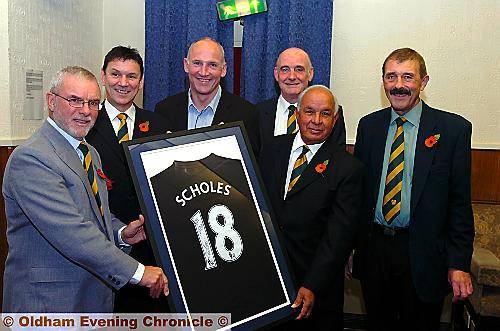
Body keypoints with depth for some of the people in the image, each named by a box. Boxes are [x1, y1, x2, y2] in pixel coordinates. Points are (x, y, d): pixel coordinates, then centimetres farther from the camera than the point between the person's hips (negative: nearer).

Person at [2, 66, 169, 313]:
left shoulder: (89, 153, 10)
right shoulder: (30, 157, -19)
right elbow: (69, 232, -27)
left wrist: (121, 233, -4)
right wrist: (137, 272, -27)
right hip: (48, 300, -8)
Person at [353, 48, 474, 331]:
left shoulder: (454, 129, -6)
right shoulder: (369, 125, 4)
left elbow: (460, 201, -6)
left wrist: (459, 263, -10)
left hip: (423, 254, -2)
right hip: (373, 248, 3)